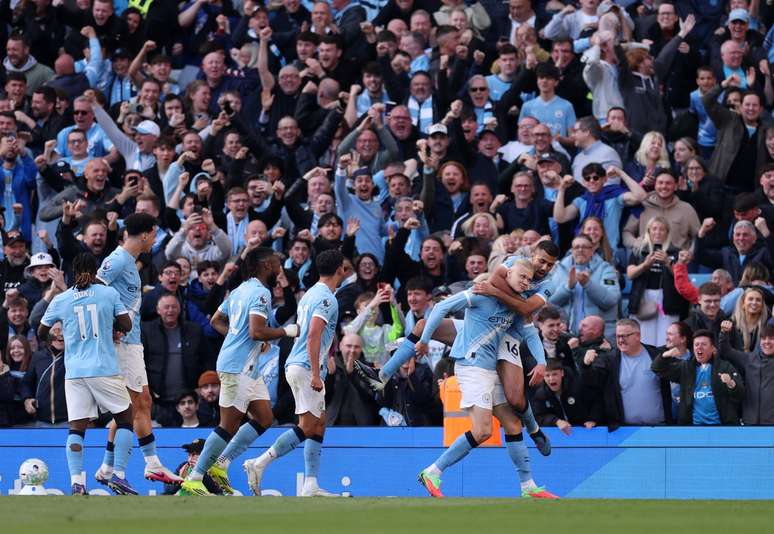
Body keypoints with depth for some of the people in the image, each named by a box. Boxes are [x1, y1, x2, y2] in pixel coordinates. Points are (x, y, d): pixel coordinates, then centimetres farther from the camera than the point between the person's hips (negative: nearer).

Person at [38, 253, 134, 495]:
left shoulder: (60, 300, 6)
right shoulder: (109, 294, 1)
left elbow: (41, 332, 16)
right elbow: (126, 325, 1)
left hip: (74, 372, 2)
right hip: (104, 369, -2)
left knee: (76, 428, 2)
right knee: (125, 418, 12)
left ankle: (76, 482, -13)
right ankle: (119, 476, 1)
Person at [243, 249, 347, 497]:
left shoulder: (310, 294, 17)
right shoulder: (326, 298, -12)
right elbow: (313, 336, -21)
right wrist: (315, 374, -23)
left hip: (296, 365, 10)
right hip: (305, 367, -10)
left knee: (319, 426, 8)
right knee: (307, 427, -12)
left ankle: (310, 486, 3)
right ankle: (259, 464, -17)